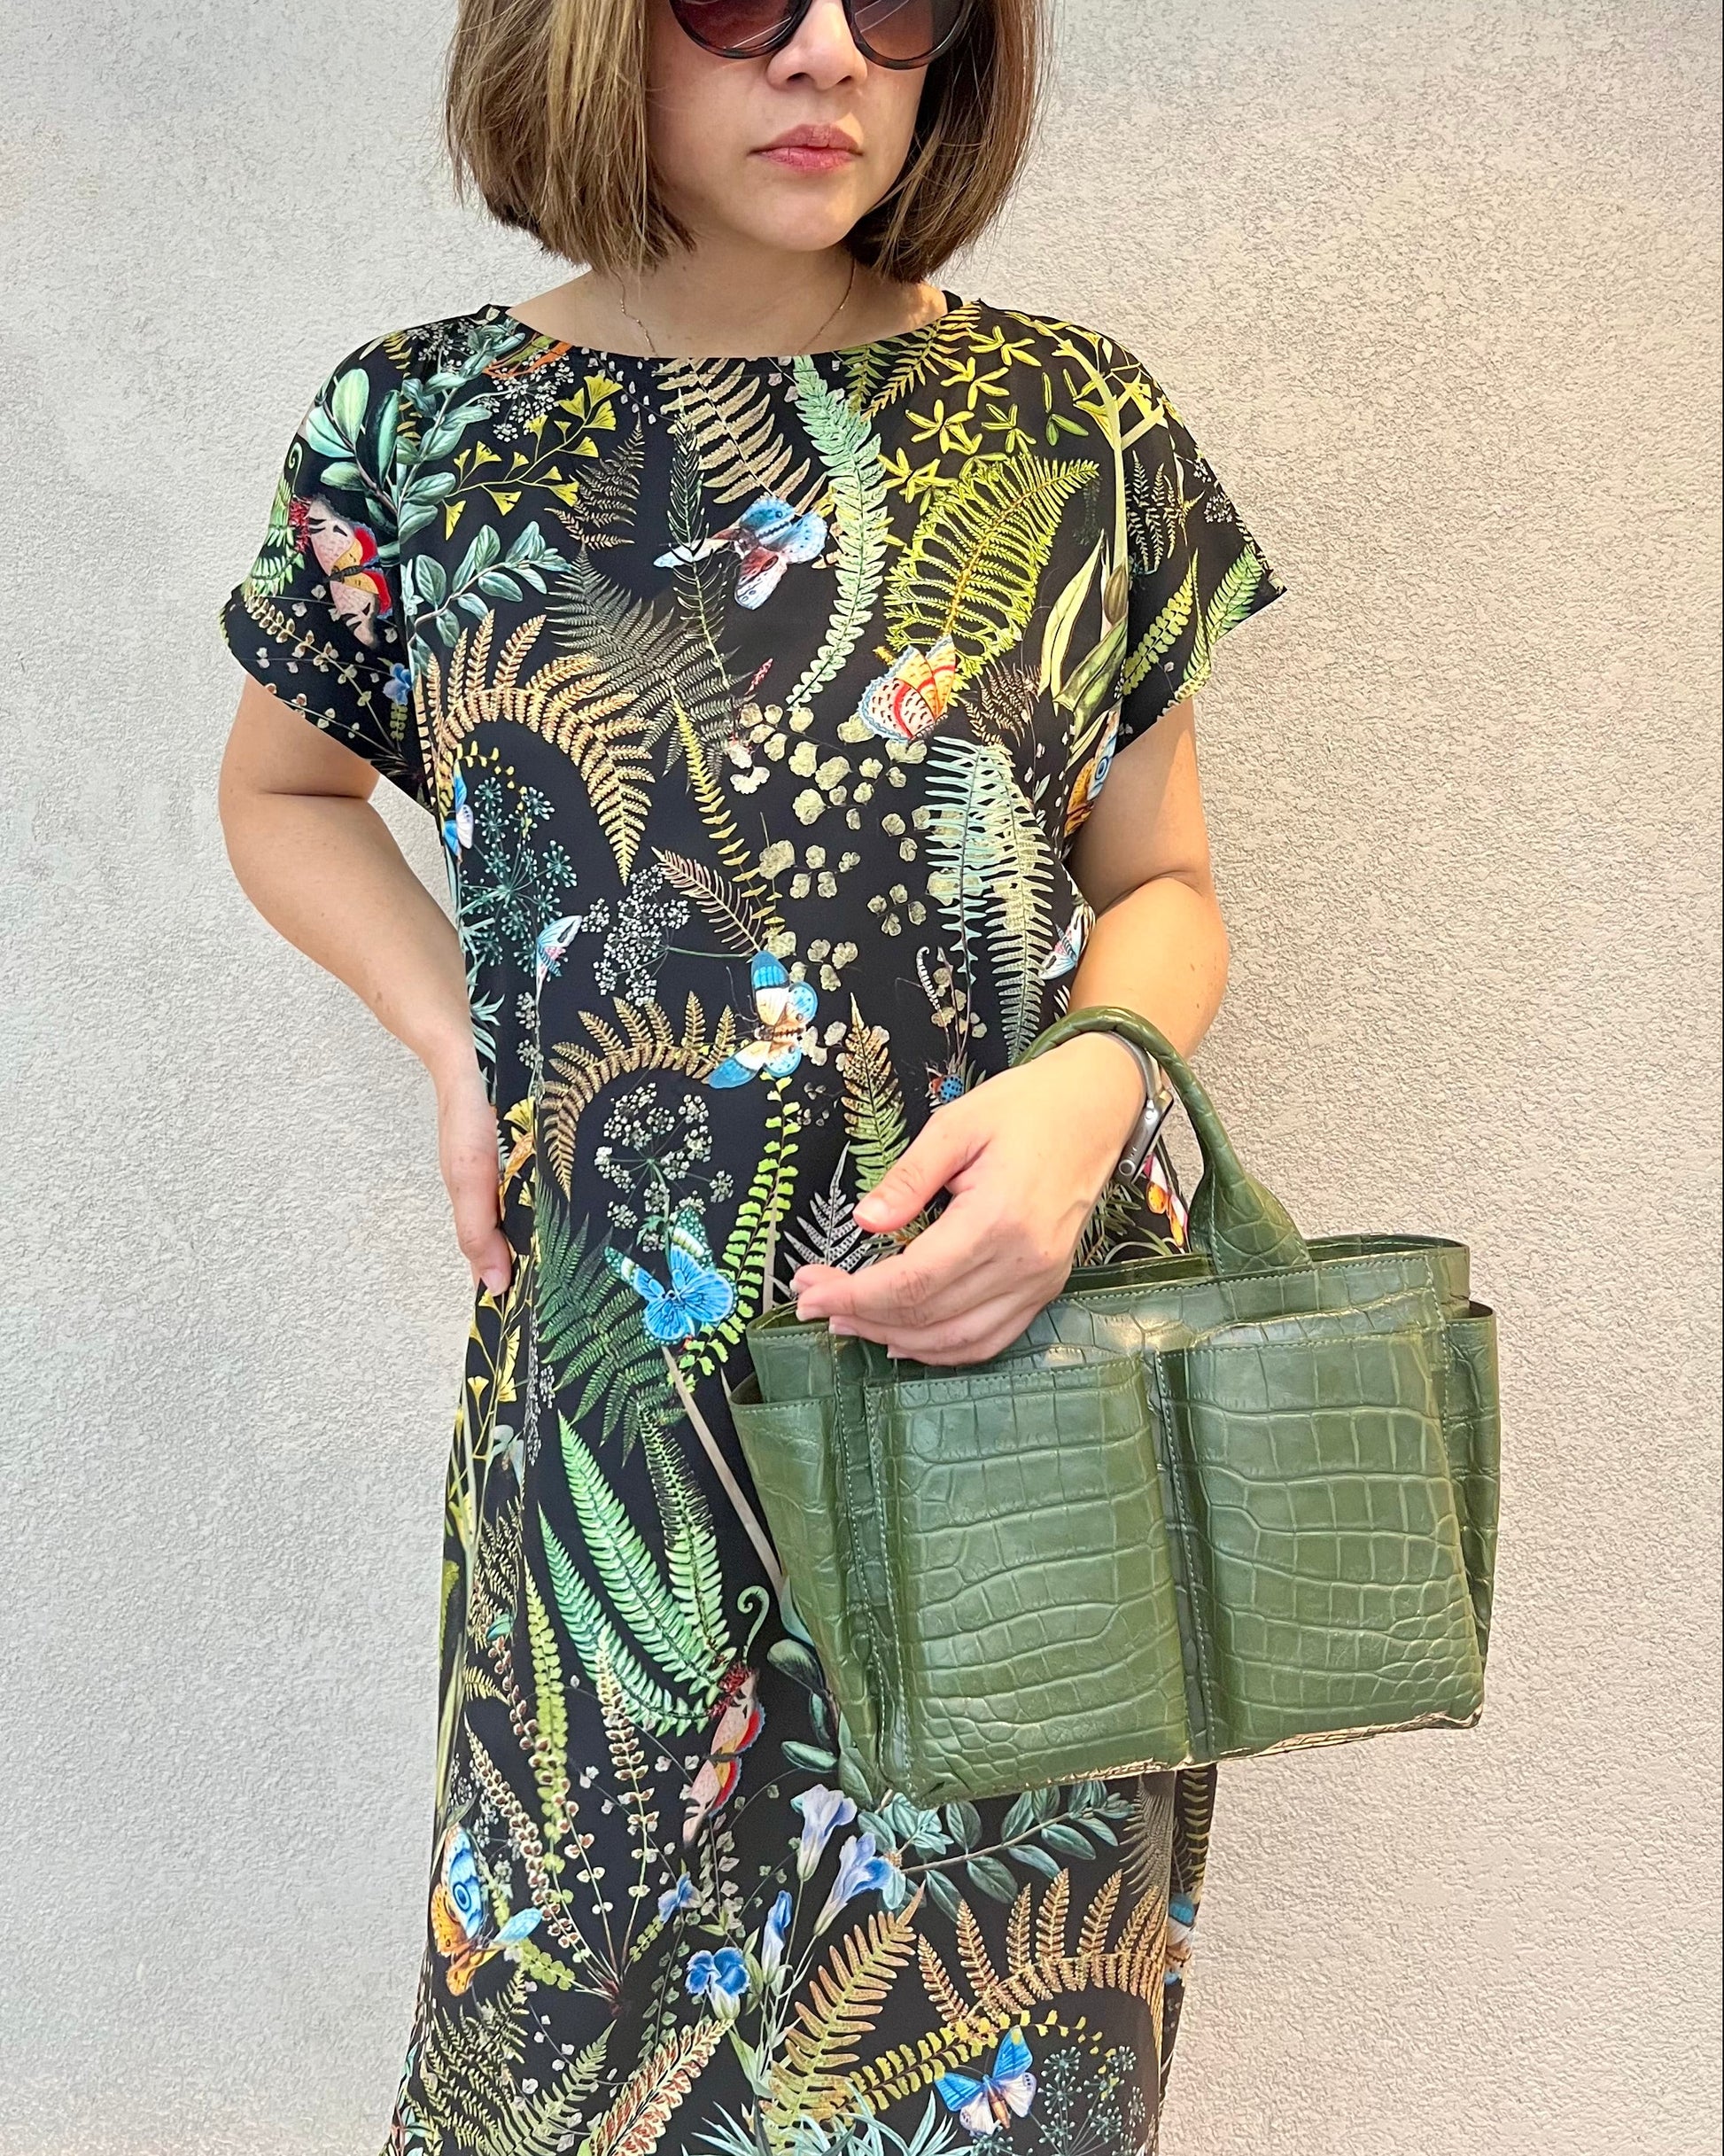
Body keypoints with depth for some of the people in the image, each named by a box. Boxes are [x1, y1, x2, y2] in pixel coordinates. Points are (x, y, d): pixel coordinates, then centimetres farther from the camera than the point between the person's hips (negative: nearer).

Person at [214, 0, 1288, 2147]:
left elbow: (1160, 883, 7)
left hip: (1026, 1350, 1)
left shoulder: (1072, 428, 0)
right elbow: (281, 791, 16)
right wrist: (456, 1039, -1)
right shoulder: (423, 427, 0)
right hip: (622, 1399, 0)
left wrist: (1095, 1078, -14)